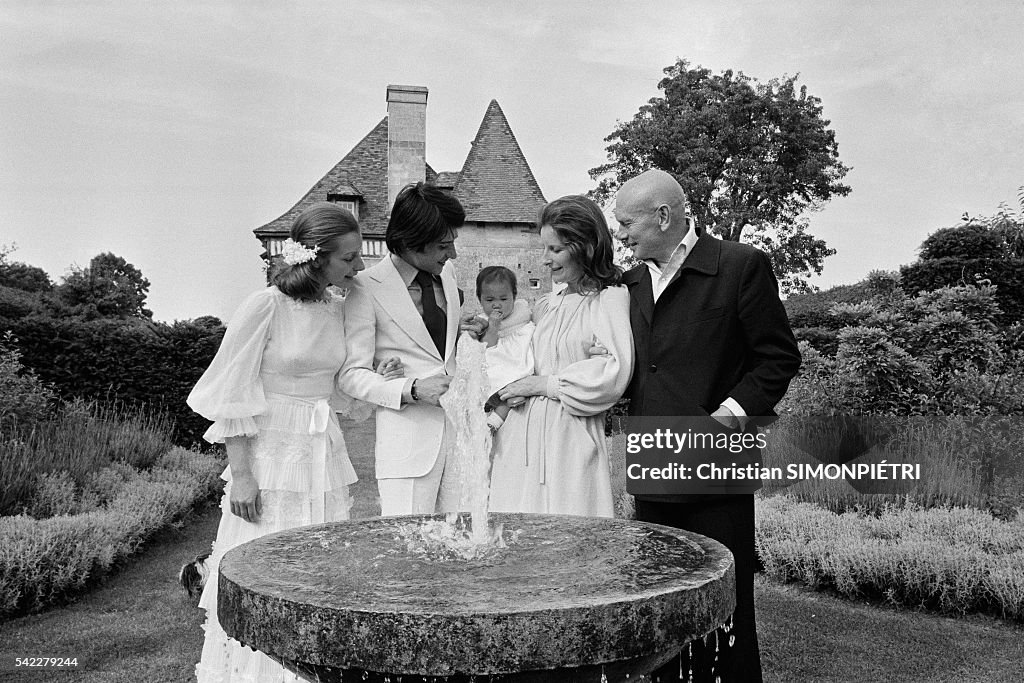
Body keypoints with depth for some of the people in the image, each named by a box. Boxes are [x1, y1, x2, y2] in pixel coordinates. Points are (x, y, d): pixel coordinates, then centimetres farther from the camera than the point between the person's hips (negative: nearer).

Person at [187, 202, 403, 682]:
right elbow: (230, 396, -11)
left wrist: (377, 383, 0)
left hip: (323, 459, 6)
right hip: (270, 457, -6)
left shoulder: (338, 309, 5)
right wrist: (241, 474, -14)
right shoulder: (266, 306, -13)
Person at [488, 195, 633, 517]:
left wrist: (544, 385, -9)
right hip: (520, 437, 6)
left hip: (570, 443, -6)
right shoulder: (546, 304, 17)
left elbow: (614, 374, -15)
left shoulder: (610, 299, -4)